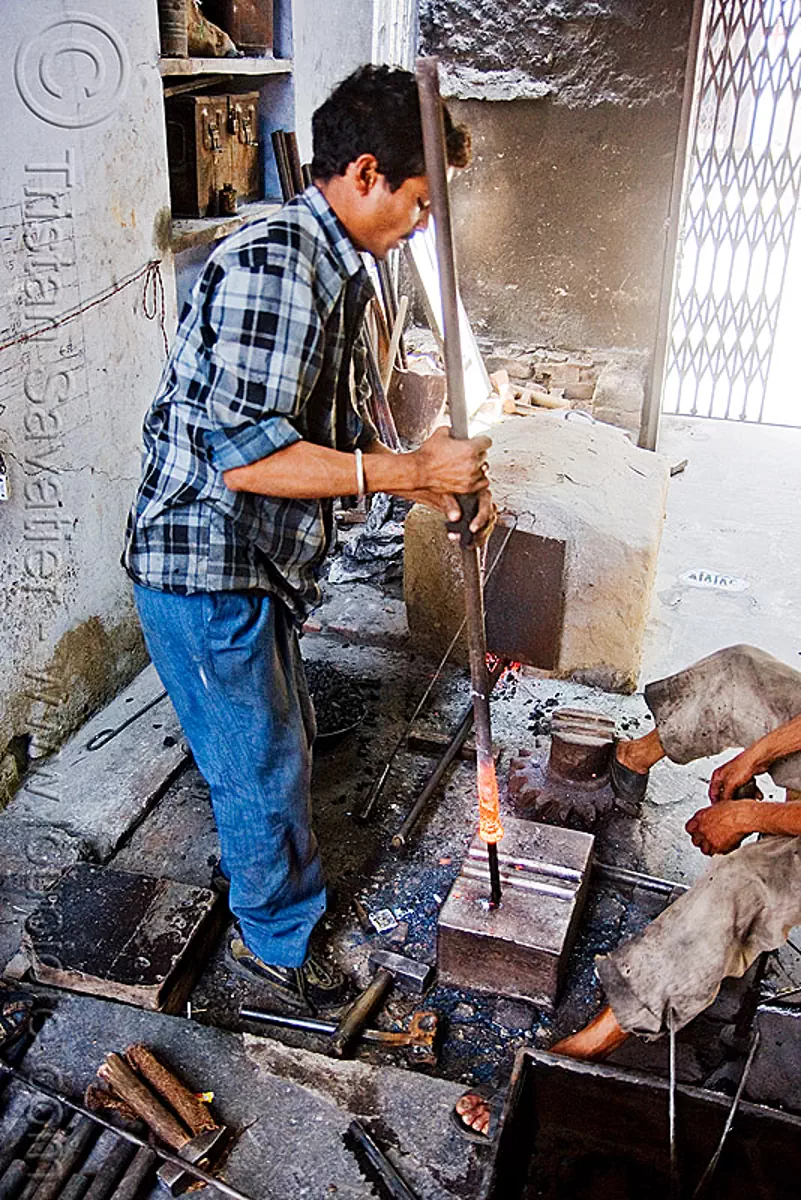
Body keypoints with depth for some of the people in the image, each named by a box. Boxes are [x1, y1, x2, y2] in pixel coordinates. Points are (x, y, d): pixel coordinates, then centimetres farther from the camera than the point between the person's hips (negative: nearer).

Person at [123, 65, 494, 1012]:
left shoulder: (336, 273, 10)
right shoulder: (273, 266, -23)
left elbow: (341, 434, 16)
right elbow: (247, 456, -30)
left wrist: (440, 489, 4)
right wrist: (412, 470, -25)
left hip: (256, 561, 10)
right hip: (205, 568, -10)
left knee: (283, 739, 26)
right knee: (263, 764, 8)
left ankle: (272, 867, 52)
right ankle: (274, 940, 31)